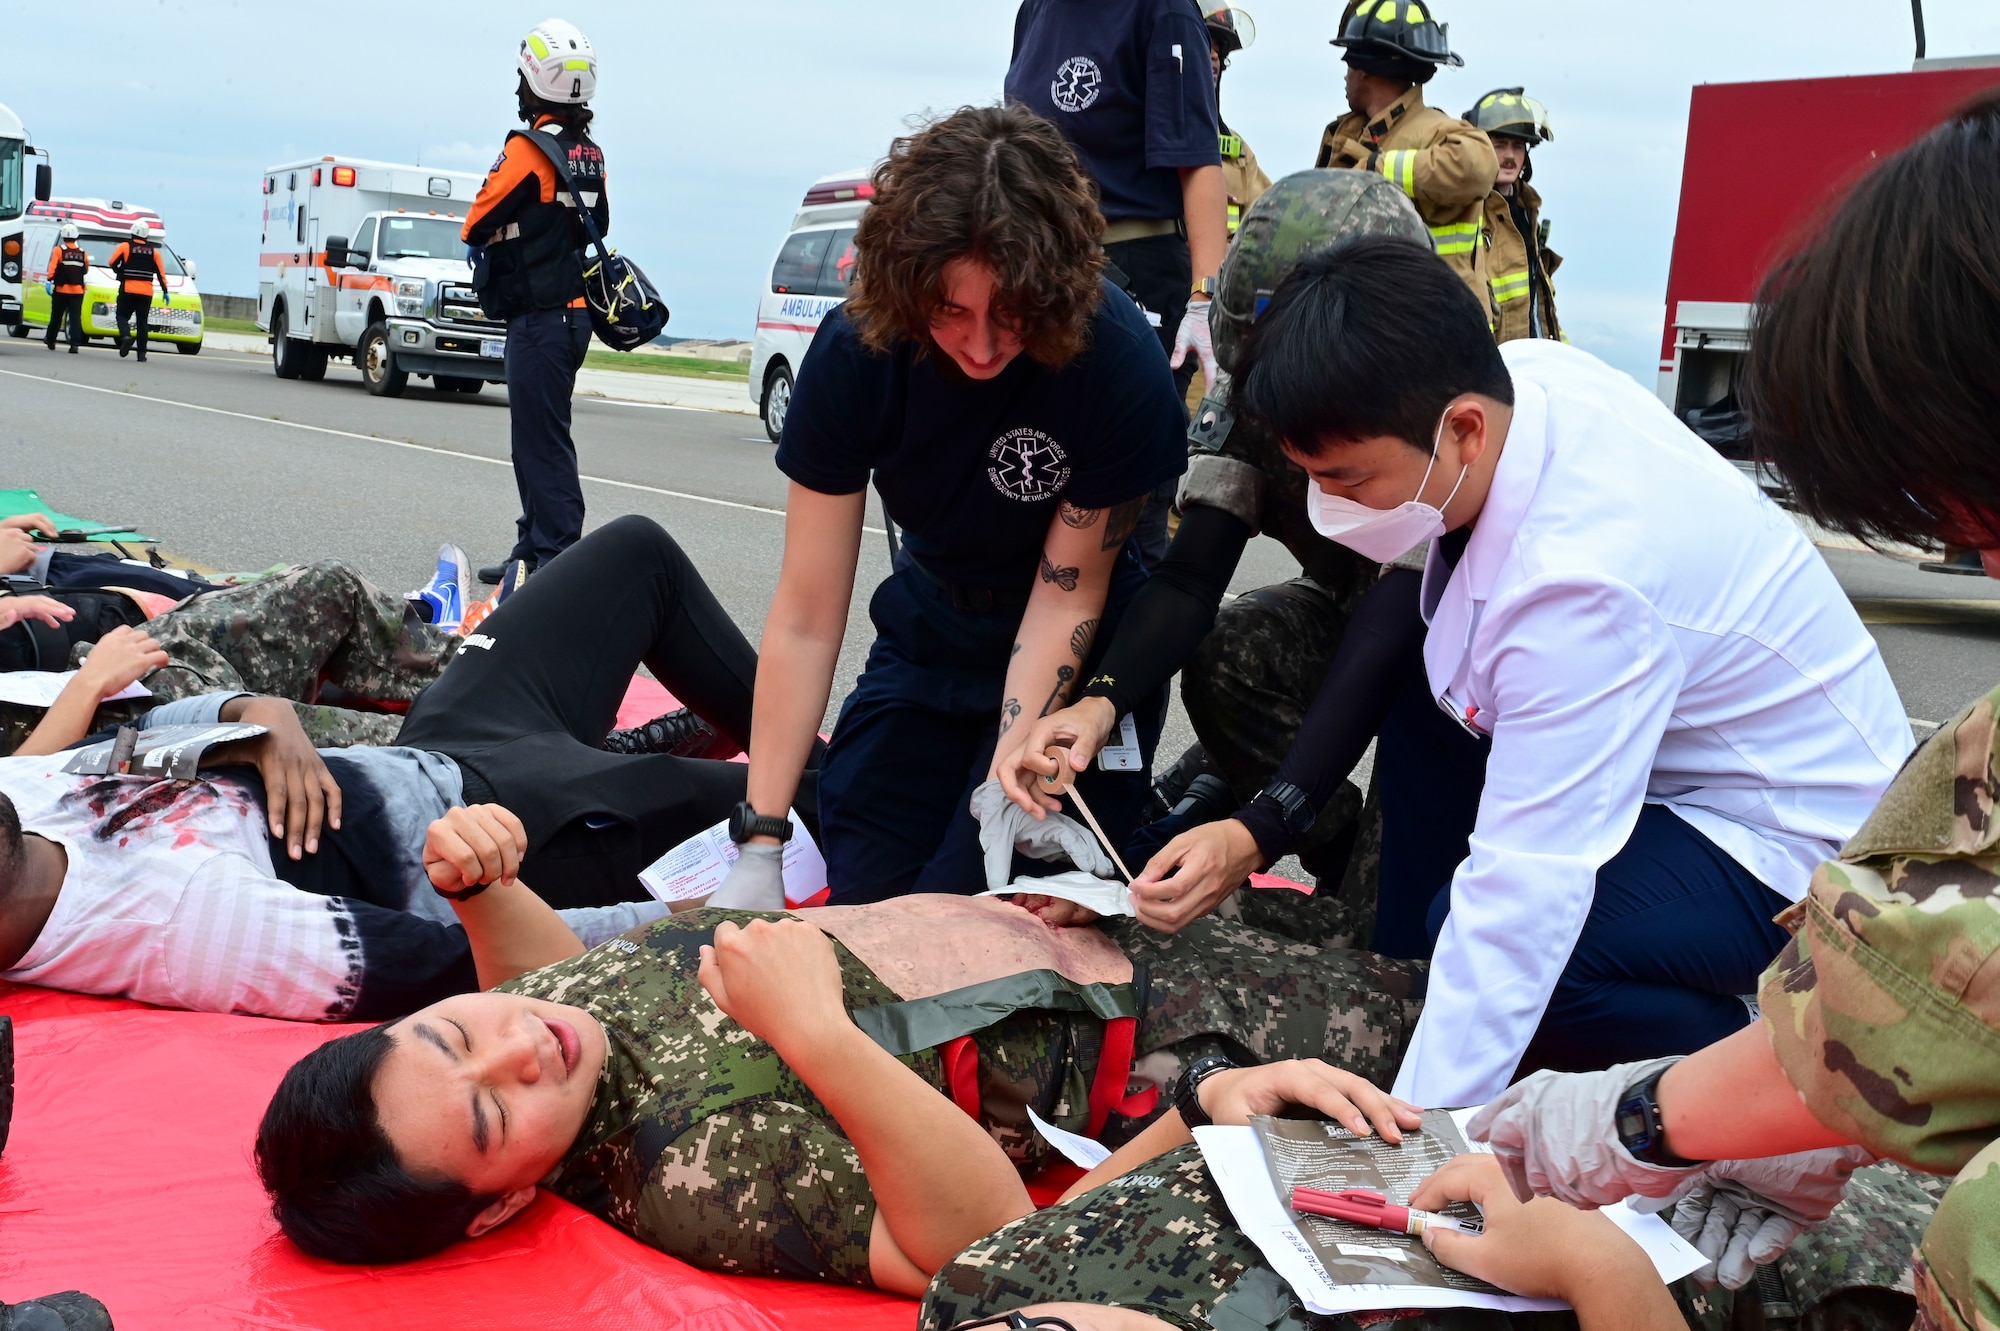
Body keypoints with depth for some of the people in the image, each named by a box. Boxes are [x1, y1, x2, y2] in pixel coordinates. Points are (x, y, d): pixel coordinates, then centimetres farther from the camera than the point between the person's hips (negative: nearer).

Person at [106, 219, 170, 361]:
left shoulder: (125, 246, -1)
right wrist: (165, 291, 12)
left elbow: (112, 263, -4)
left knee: (122, 316, 6)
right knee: (143, 322, 6)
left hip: (128, 290, -2)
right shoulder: (154, 251, 7)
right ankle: (142, 352, 3)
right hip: (146, 292, 2)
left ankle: (126, 336, -23)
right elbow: (161, 273, 6)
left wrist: (120, 273, 17)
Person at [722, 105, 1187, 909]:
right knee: (860, 891, -4)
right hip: (931, 637, 3)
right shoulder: (855, 352, -22)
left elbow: (1066, 595, -18)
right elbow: (806, 617, -21)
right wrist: (759, 848, -25)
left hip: (1071, 661, -3)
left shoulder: (1122, 366, -29)